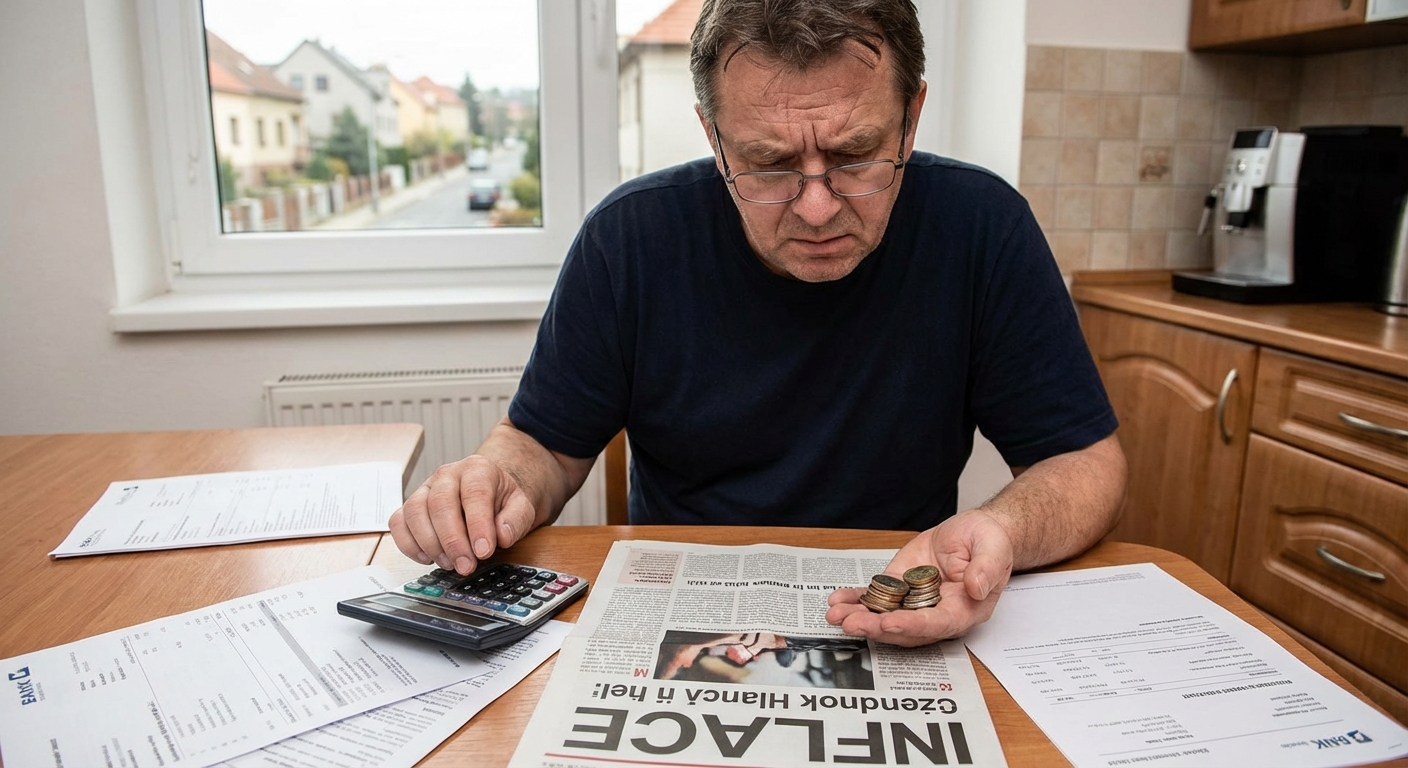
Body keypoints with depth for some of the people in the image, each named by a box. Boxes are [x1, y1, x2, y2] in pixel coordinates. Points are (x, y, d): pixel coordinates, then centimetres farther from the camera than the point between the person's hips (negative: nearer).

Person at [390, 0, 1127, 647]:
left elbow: (1086, 459, -6)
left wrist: (1004, 529, -27)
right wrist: (499, 479, -22)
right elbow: (546, 442, 1)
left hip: (903, 632, 0)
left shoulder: (981, 229, -12)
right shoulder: (630, 237, -10)